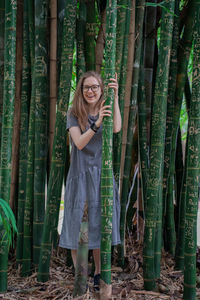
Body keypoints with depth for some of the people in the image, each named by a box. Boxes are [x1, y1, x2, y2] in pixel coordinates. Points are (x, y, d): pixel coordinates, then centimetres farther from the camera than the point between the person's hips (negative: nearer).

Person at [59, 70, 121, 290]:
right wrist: (97, 123, -29)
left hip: (102, 173, 2)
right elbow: (79, 142, -16)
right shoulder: (74, 114, -1)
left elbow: (117, 128, -18)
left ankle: (98, 273, 18)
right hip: (79, 173, -1)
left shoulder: (107, 110, 5)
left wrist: (115, 97, -20)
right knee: (77, 224, 0)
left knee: (100, 223, 5)